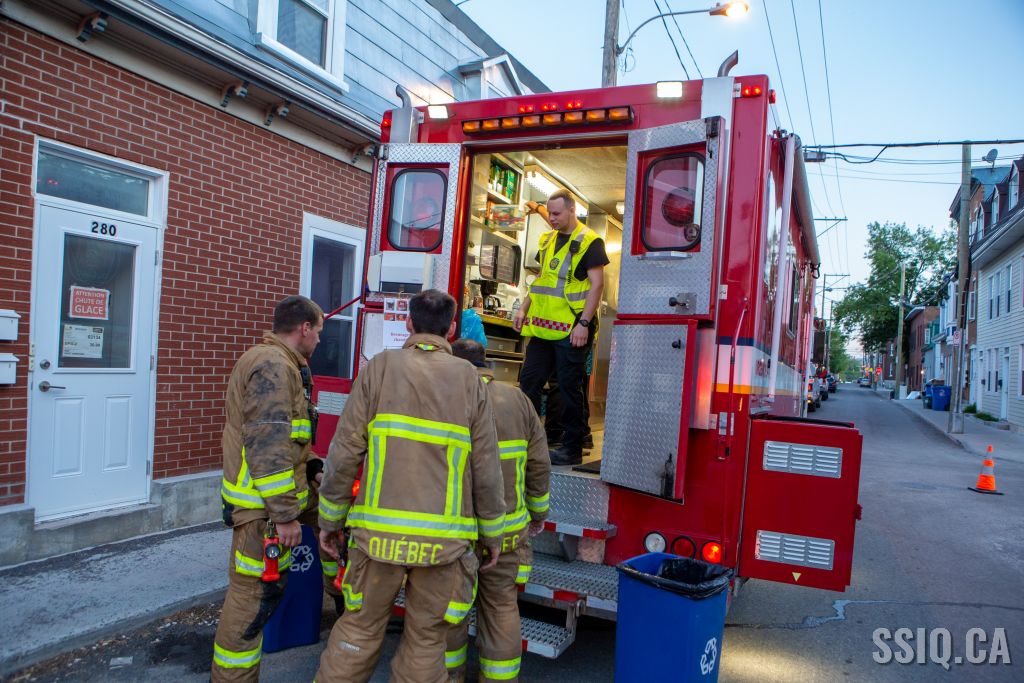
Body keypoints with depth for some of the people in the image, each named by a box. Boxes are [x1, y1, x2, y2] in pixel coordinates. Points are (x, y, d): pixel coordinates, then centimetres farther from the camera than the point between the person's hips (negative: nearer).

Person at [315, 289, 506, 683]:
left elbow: (344, 453, -3)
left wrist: (331, 519, 8)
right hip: (444, 539, 0)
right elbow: (486, 468, 0)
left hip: (380, 532, 0)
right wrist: (492, 533, 12)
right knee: (426, 642, 14)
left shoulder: (381, 367, -1)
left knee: (358, 631, 15)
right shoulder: (468, 378, 0)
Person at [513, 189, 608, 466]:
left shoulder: (589, 241, -7)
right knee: (529, 380, 9)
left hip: (571, 329, -7)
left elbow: (597, 284, -12)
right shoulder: (548, 240, 15)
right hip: (543, 326, 7)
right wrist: (524, 309, 14)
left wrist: (584, 323, -19)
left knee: (569, 388, -1)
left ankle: (572, 448, 10)